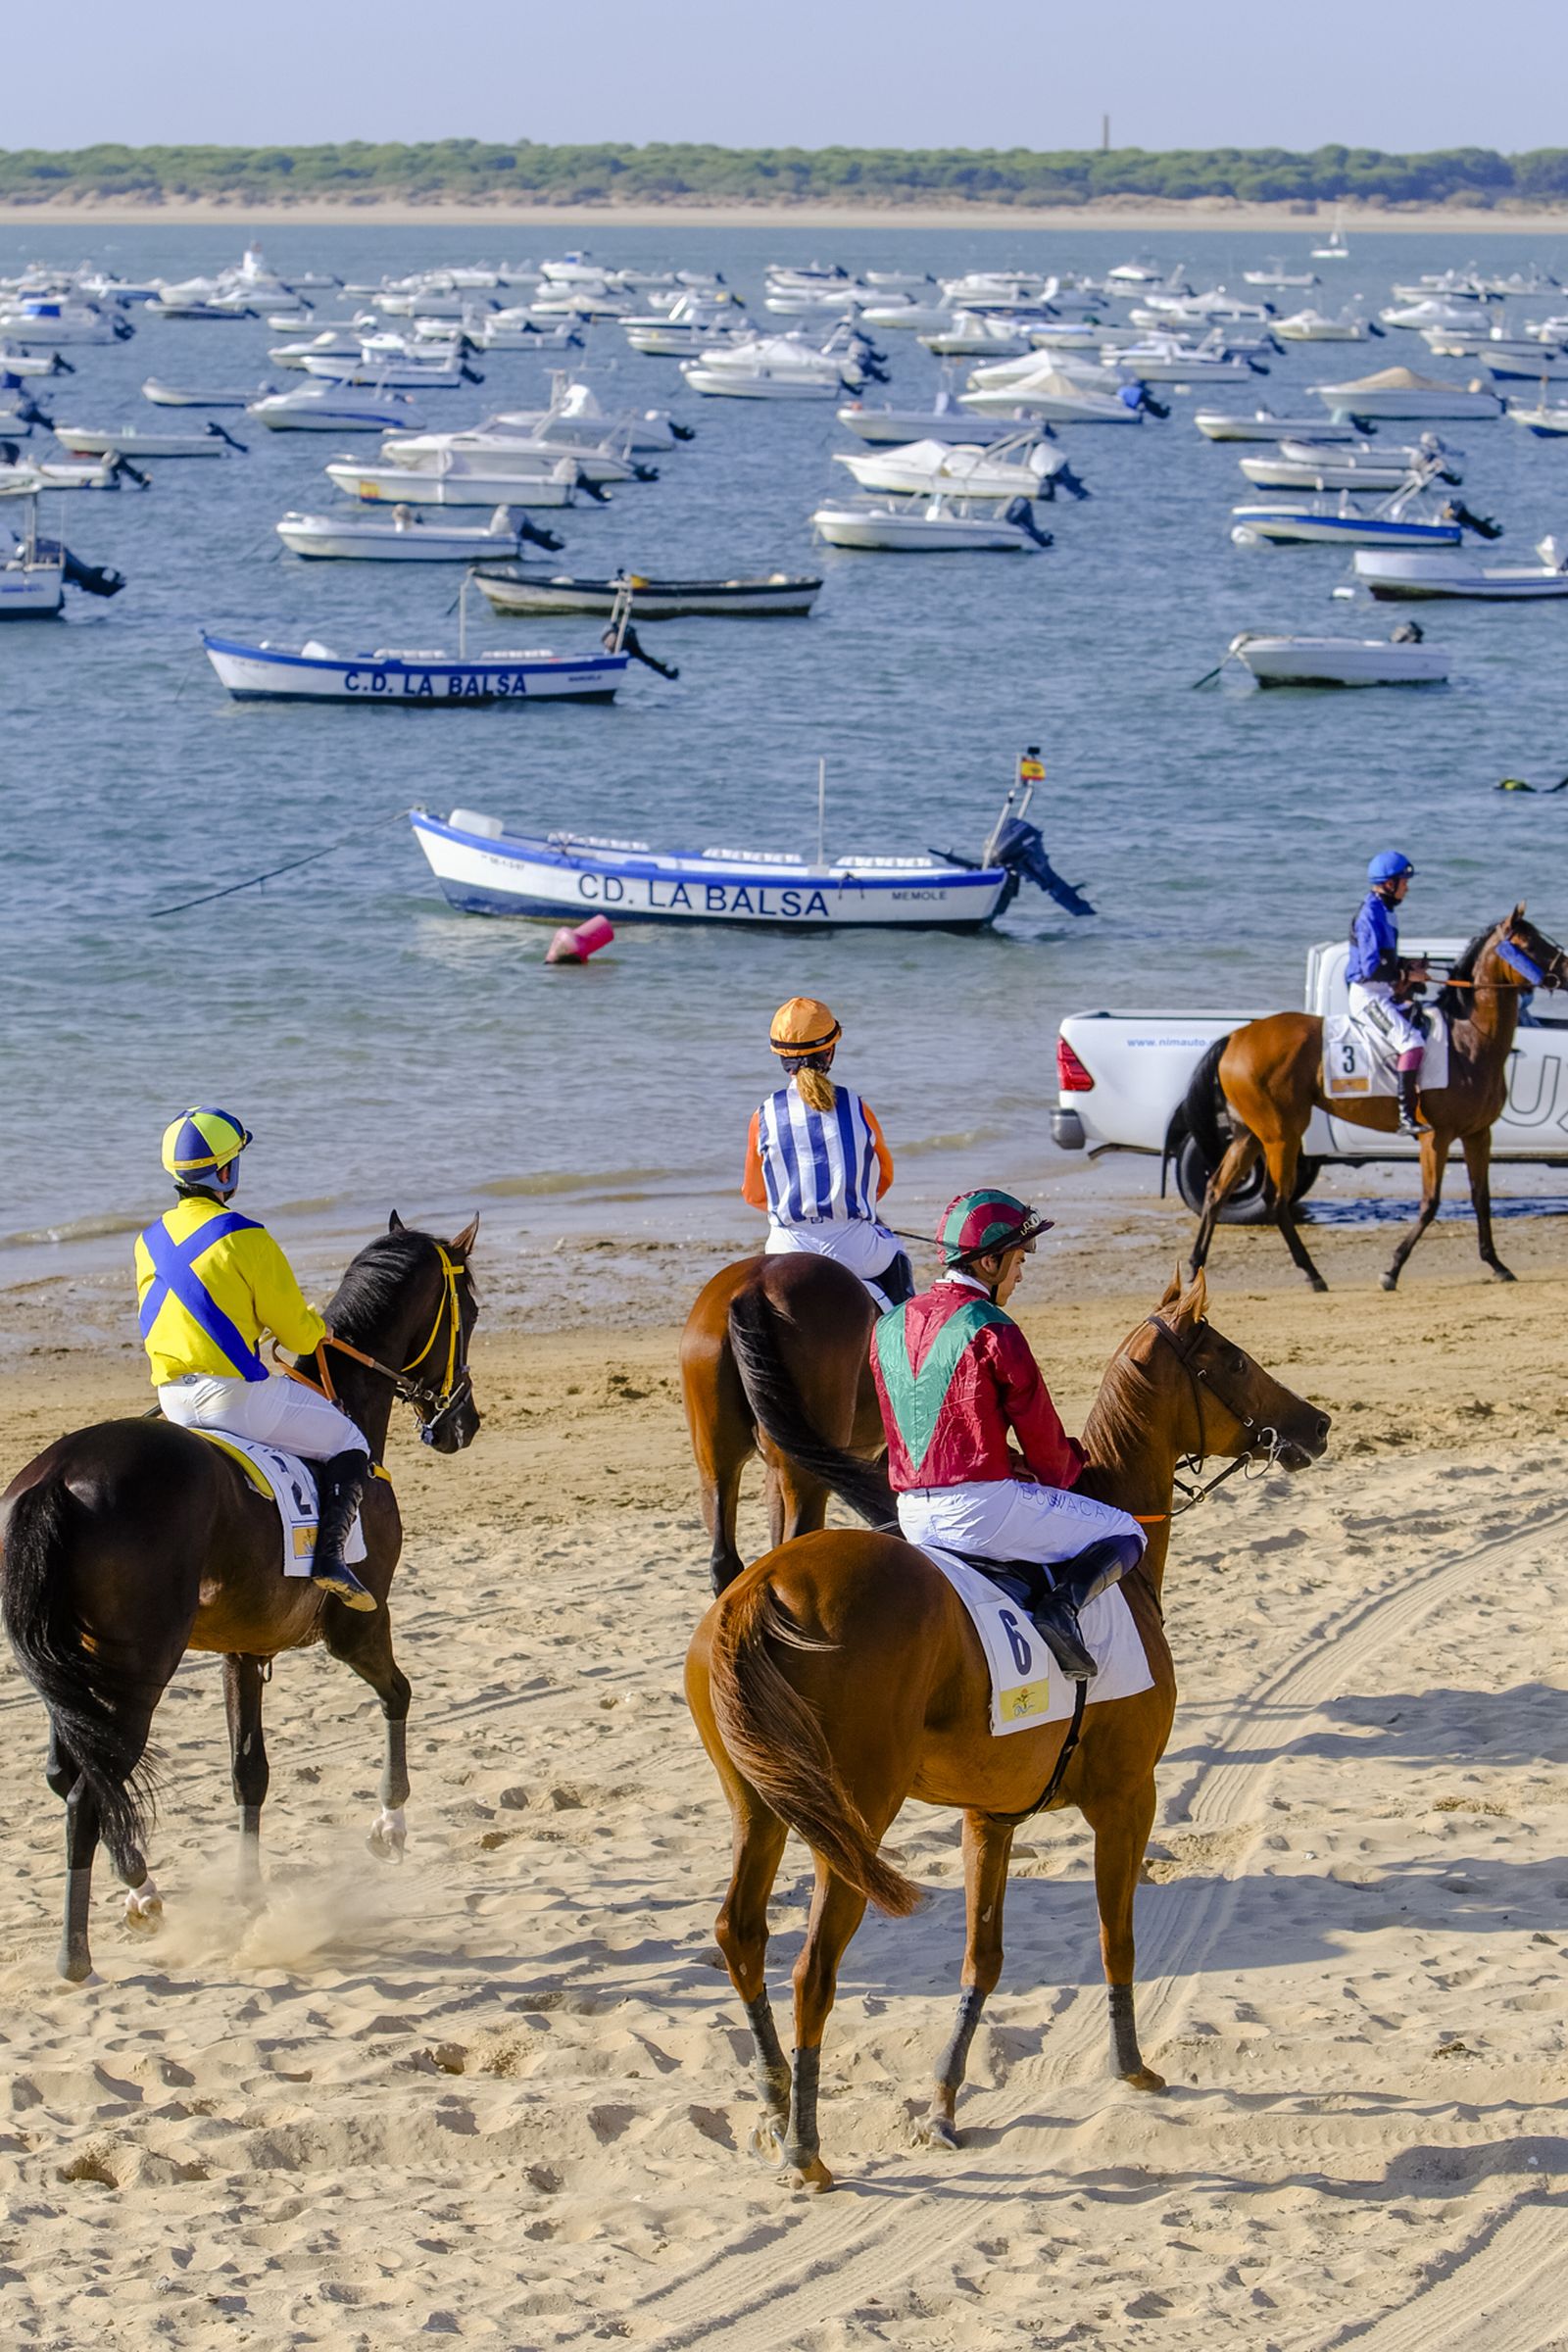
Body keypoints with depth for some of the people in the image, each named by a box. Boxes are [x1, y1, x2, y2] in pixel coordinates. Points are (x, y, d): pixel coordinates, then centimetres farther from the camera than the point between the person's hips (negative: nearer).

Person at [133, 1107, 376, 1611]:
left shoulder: (149, 1241, 7)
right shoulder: (244, 1237, -14)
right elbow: (294, 1325, -9)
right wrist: (318, 1333, 15)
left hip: (173, 1396, 7)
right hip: (237, 1393, -7)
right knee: (348, 1446, 7)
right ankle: (329, 1555, -11)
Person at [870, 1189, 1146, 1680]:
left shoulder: (888, 1328, 9)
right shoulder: (992, 1332, -13)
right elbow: (1042, 1437, -6)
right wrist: (1065, 1470, 15)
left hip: (913, 1516, 7)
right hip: (980, 1508, -7)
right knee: (1126, 1536, 8)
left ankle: (1025, 1584, 6)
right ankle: (1064, 1604, -16)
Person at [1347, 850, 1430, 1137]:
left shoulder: (1384, 913, 14)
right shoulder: (1371, 916, -17)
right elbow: (1371, 968, -23)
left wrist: (1408, 967, 9)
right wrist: (1407, 975, -15)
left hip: (1385, 995, 11)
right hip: (1368, 997, -11)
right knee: (1411, 1041, -24)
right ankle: (1406, 1116, -30)